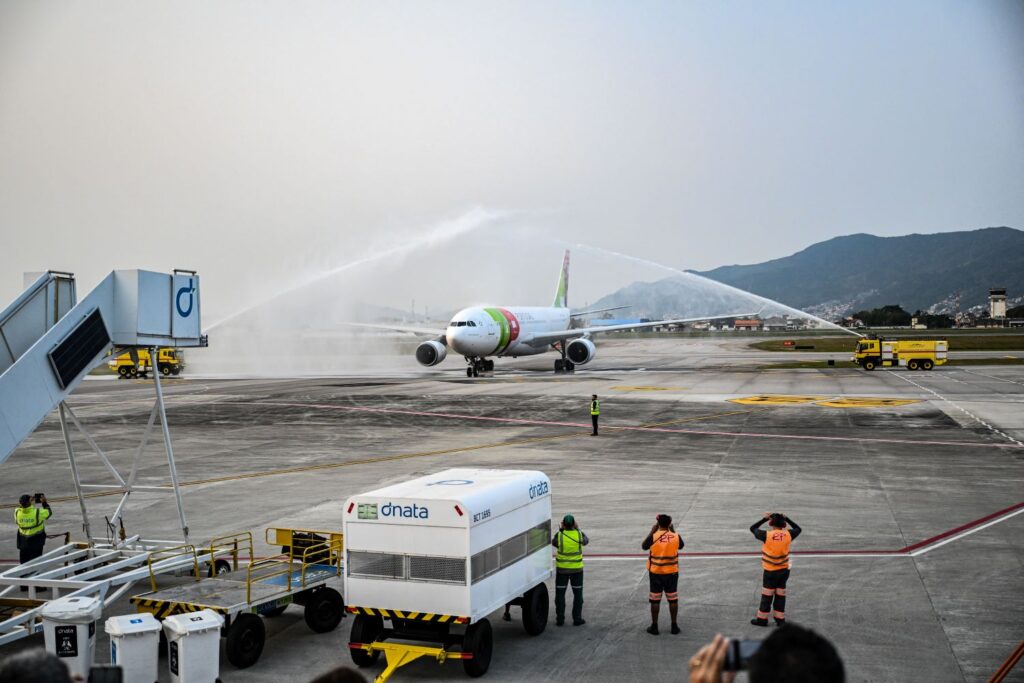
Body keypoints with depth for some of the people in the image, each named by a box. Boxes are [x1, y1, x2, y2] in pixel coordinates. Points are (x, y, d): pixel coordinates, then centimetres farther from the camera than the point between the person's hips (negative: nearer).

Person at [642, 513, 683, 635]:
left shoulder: (653, 536, -14)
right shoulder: (676, 536, -9)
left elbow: (644, 546, 4)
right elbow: (681, 546, 13)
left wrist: (652, 531, 7)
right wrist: (673, 531, 15)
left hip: (656, 572, -1)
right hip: (672, 572, 1)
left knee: (655, 600, 8)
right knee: (673, 599, 12)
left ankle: (654, 626, 15)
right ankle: (674, 626, 18)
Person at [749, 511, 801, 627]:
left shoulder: (767, 535, -17)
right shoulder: (788, 534, -7)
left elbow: (752, 528, -1)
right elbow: (798, 529, 14)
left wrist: (764, 518, 3)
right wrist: (786, 518, 14)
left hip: (770, 571, -3)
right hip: (784, 570, 4)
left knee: (767, 595, 7)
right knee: (780, 595, 14)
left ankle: (762, 619, 16)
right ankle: (780, 619, 20)